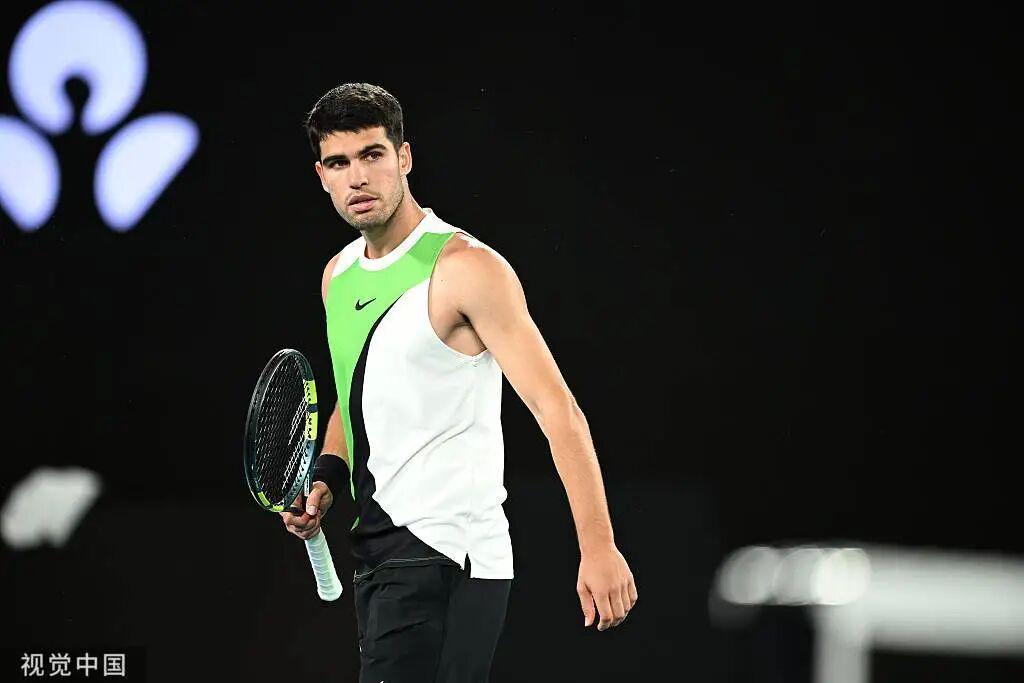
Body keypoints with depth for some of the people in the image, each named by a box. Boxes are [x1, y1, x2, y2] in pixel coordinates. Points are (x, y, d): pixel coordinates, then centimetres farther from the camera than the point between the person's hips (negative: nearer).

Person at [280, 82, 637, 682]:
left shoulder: (466, 268, -12)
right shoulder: (339, 275, 13)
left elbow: (558, 410, -18)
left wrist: (598, 547, -25)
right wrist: (327, 480, 9)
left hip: (445, 557, -9)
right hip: (378, 553, 9)